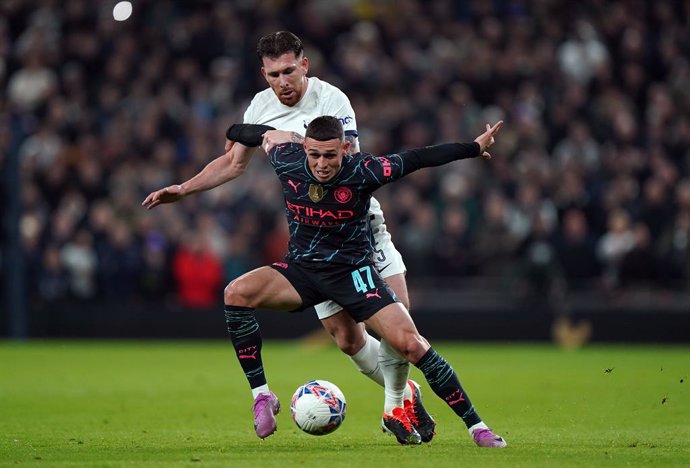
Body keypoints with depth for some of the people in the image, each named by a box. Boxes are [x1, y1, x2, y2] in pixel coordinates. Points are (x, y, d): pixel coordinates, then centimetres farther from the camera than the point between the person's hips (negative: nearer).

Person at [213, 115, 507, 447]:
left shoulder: (362, 171, -19)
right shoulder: (288, 162, -13)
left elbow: (418, 159, -10)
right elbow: (264, 135, 10)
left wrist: (475, 148, -5)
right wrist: (232, 133, 29)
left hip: (352, 270, -2)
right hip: (301, 268, 3)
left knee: (409, 343, -18)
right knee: (236, 293, -25)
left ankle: (474, 425, -6)